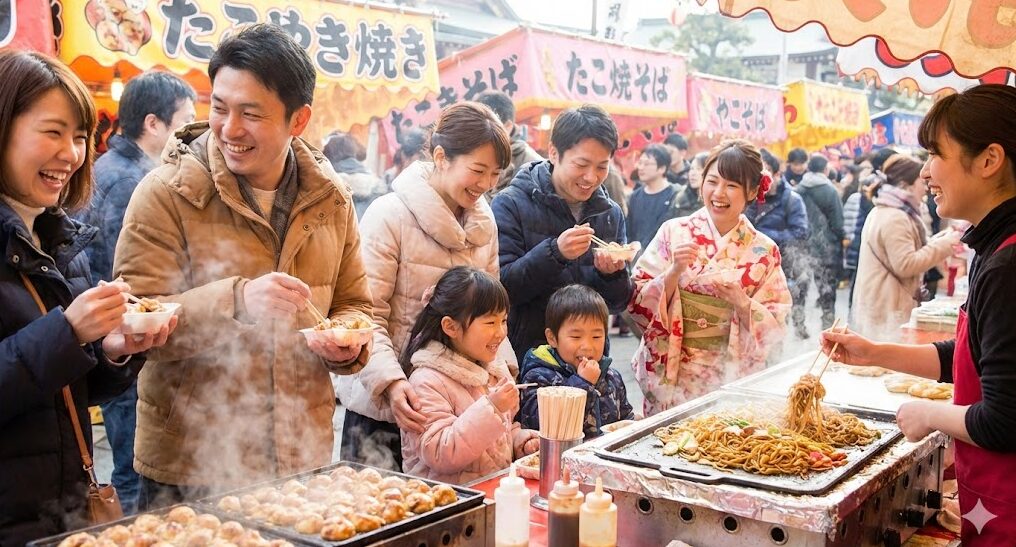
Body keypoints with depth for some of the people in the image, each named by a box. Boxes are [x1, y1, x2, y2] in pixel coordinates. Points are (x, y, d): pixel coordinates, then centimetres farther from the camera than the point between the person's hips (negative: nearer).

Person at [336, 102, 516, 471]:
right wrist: (391, 383, -28)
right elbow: (367, 317, -16)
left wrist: (504, 367, -2)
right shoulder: (390, 215, -13)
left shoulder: (484, 222, 7)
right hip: (383, 405, -5)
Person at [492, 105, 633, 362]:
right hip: (523, 357, -4)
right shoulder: (511, 204, -10)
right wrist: (554, 253, -28)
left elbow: (617, 303, 6)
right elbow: (500, 289, -17)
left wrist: (613, 274, -15)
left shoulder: (611, 213, 4)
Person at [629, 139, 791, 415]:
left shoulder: (764, 251, 1)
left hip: (731, 377, 1)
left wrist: (742, 302, -17)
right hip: (669, 372, -1)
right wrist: (674, 272, -19)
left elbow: (774, 326, -1)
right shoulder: (673, 232, -3)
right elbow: (639, 304, -4)